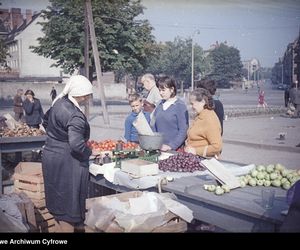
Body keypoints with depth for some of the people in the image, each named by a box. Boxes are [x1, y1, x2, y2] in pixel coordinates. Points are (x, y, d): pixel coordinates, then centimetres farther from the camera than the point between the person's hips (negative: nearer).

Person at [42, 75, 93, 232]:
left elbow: (46, 121, 19)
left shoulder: (59, 102, 3)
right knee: (69, 207, 4)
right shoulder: (75, 116, -25)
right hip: (66, 162, -9)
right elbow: (77, 144, -30)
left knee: (58, 200, 23)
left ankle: (58, 227, 38)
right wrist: (89, 152, -13)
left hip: (50, 154, 9)